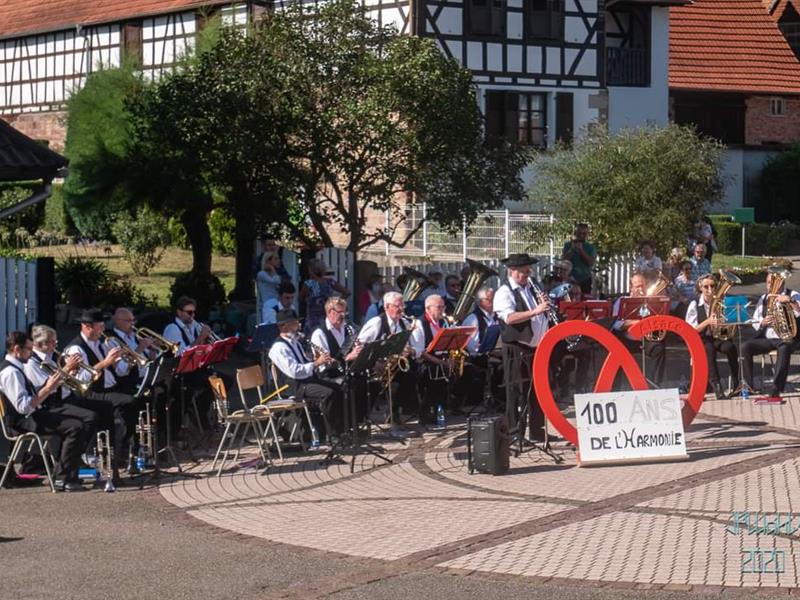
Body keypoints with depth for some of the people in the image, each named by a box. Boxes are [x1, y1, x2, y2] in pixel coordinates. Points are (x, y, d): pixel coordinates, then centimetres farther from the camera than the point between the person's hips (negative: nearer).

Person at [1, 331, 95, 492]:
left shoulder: (17, 367, 13)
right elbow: (23, 407, -28)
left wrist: (51, 385, 6)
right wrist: (47, 389, -24)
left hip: (37, 411, 11)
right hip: (24, 420, -11)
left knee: (87, 421, 5)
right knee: (75, 427, -25)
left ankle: (69, 469, 11)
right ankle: (62, 480, -17)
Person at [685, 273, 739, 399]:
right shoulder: (694, 305, -1)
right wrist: (708, 321, -20)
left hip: (718, 337, 2)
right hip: (701, 339, -2)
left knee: (730, 347, -33)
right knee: (709, 349, -38)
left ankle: (736, 385, -21)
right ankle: (717, 388, -42)